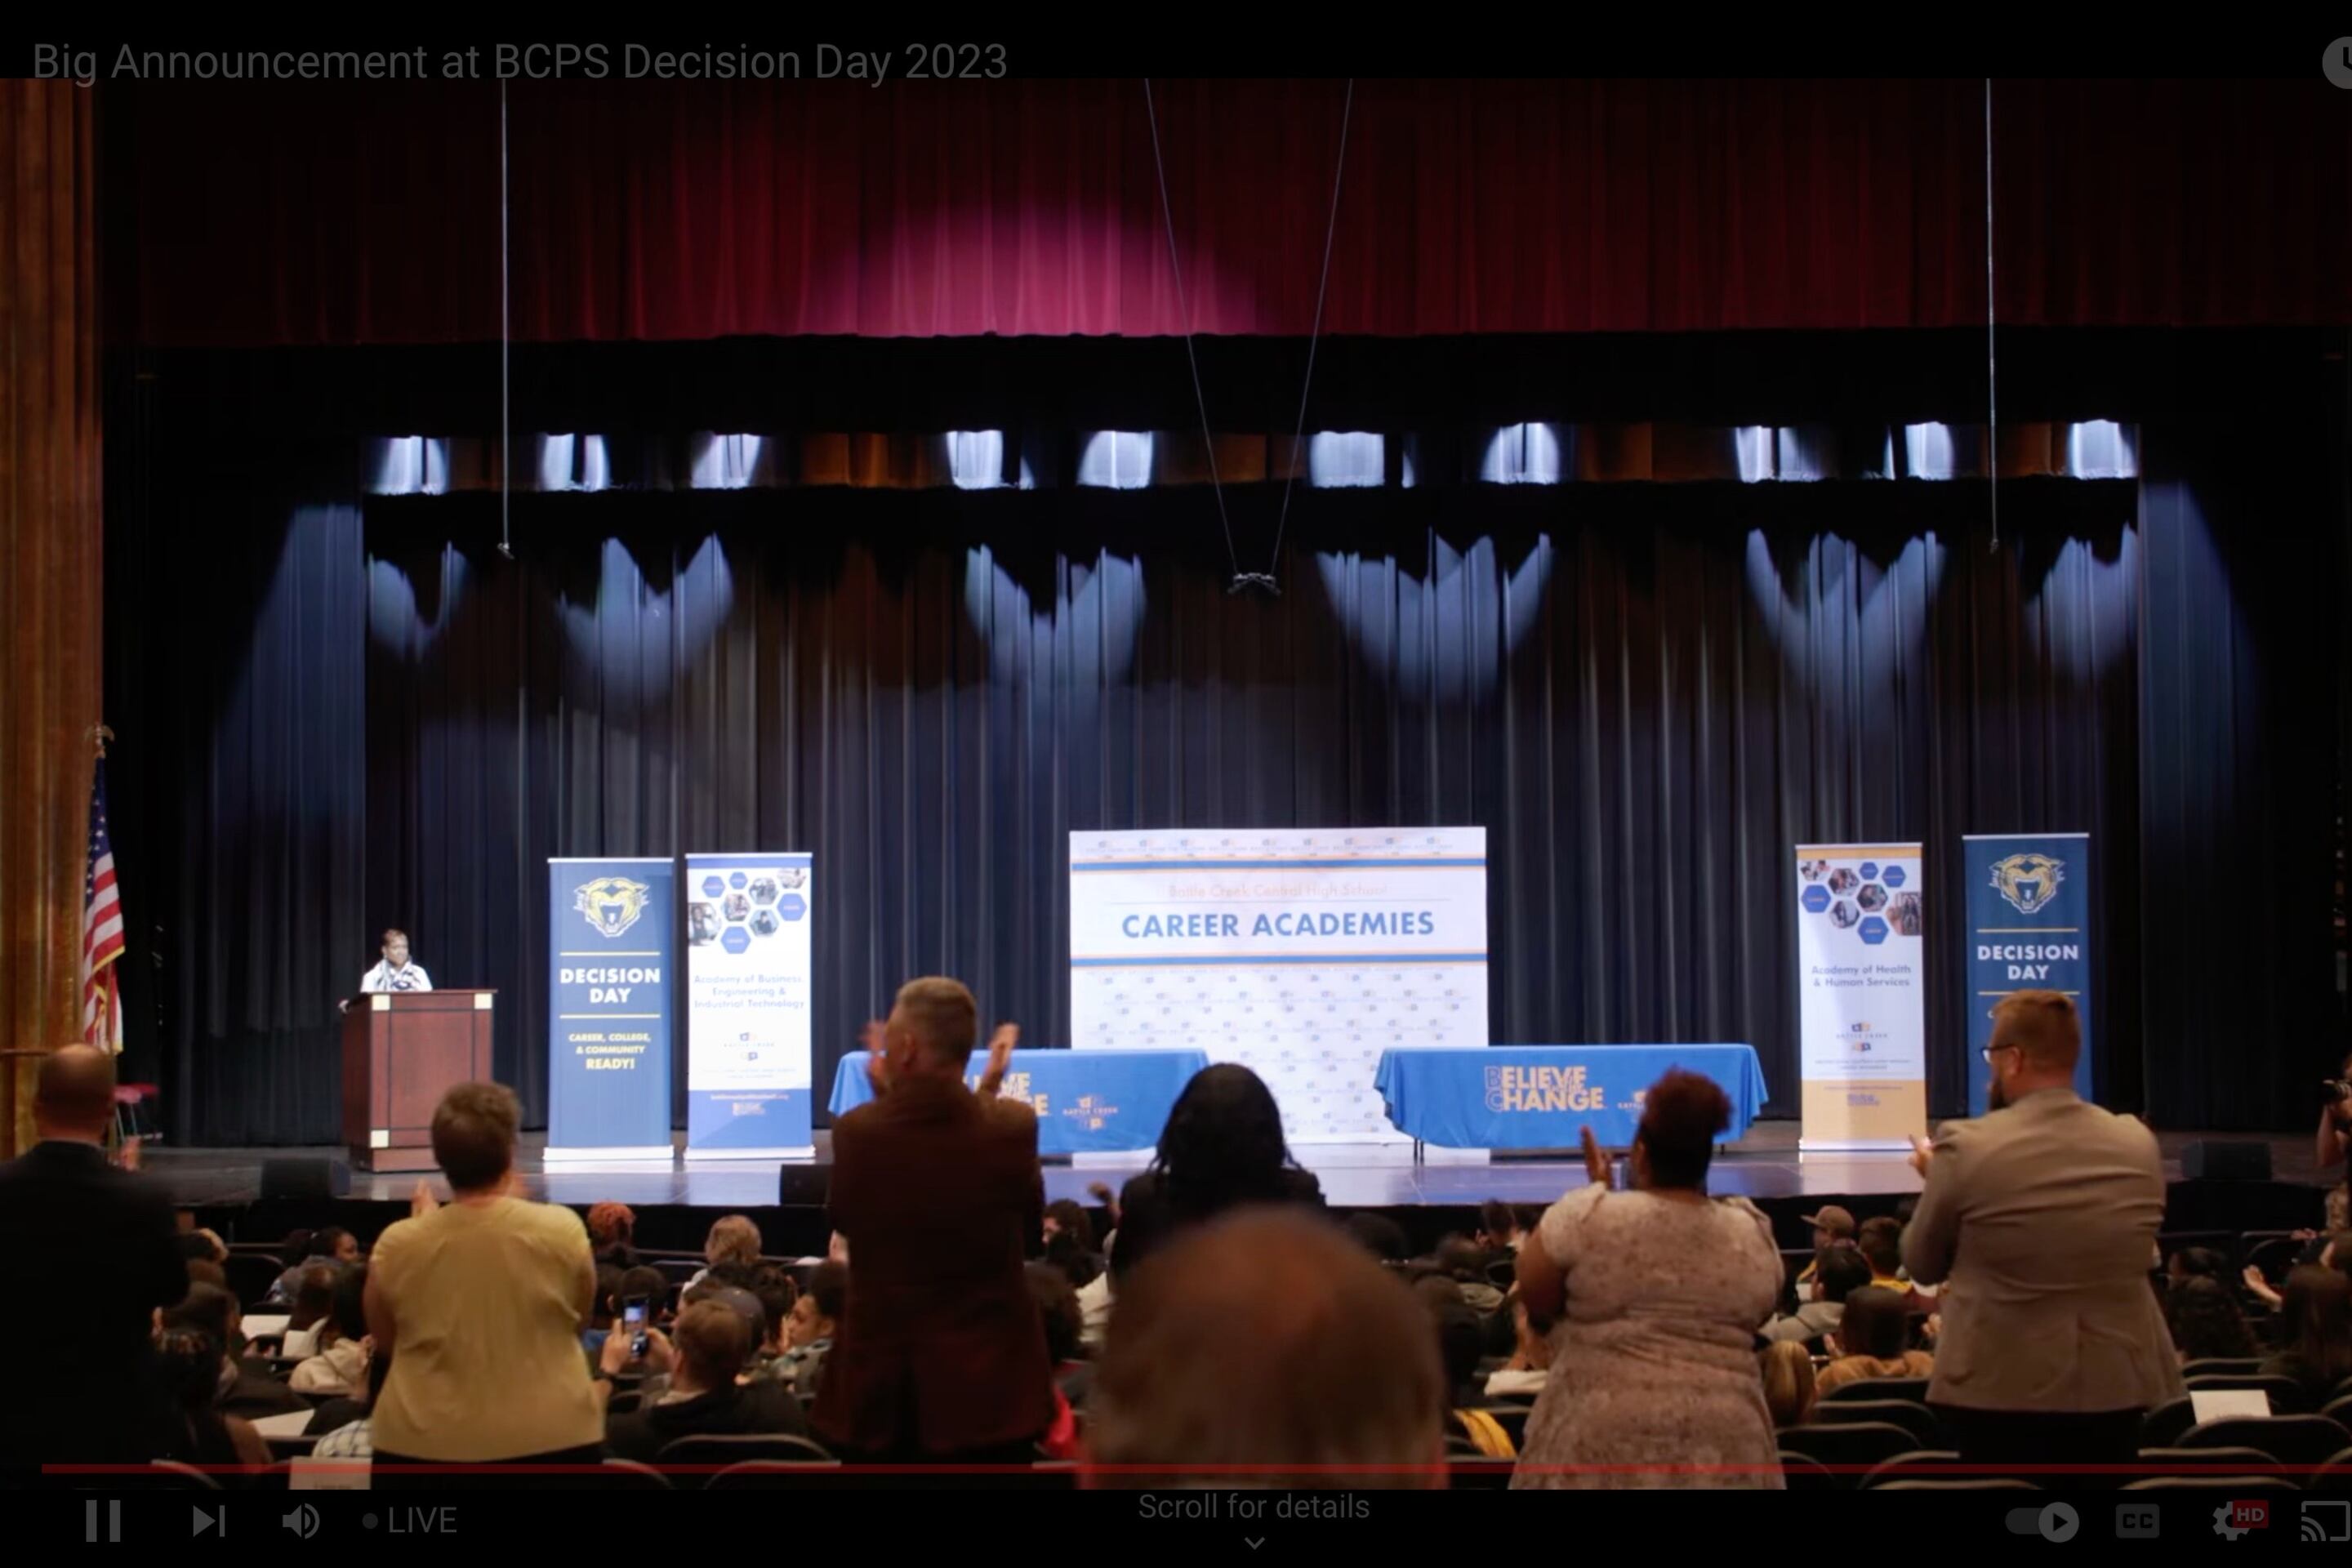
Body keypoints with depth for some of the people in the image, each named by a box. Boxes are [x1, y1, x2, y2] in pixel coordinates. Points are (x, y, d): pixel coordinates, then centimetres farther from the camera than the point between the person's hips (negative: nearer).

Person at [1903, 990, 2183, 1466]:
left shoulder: (1967, 1146, -14)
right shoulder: (2139, 1144, -1)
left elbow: (1921, 1265, 0)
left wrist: (1936, 1180, 18)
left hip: (2000, 1393, -3)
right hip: (2116, 1389, 4)